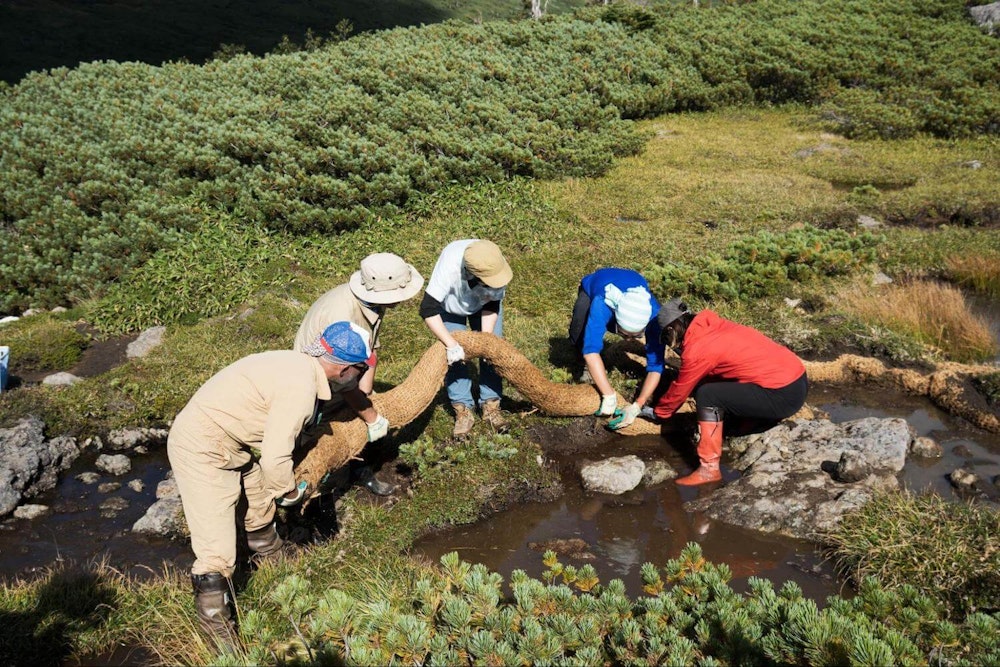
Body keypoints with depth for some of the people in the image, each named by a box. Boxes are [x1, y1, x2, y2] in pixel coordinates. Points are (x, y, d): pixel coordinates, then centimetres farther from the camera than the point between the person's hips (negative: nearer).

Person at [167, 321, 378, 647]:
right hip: (201, 450, -10)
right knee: (217, 552, -8)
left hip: (231, 439, 10)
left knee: (260, 497, 29)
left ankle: (268, 550, 56)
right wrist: (290, 491, -7)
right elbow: (275, 458, -28)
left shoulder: (300, 364, 2)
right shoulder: (301, 387, -28)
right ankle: (216, 627, 8)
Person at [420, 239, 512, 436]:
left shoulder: (496, 266, -37)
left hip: (483, 303, 2)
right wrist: (452, 345, -44)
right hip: (450, 305, -2)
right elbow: (428, 310, -43)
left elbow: (492, 305, -20)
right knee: (454, 356, -7)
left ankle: (491, 405, 7)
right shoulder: (448, 266, -46)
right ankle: (463, 409, 4)